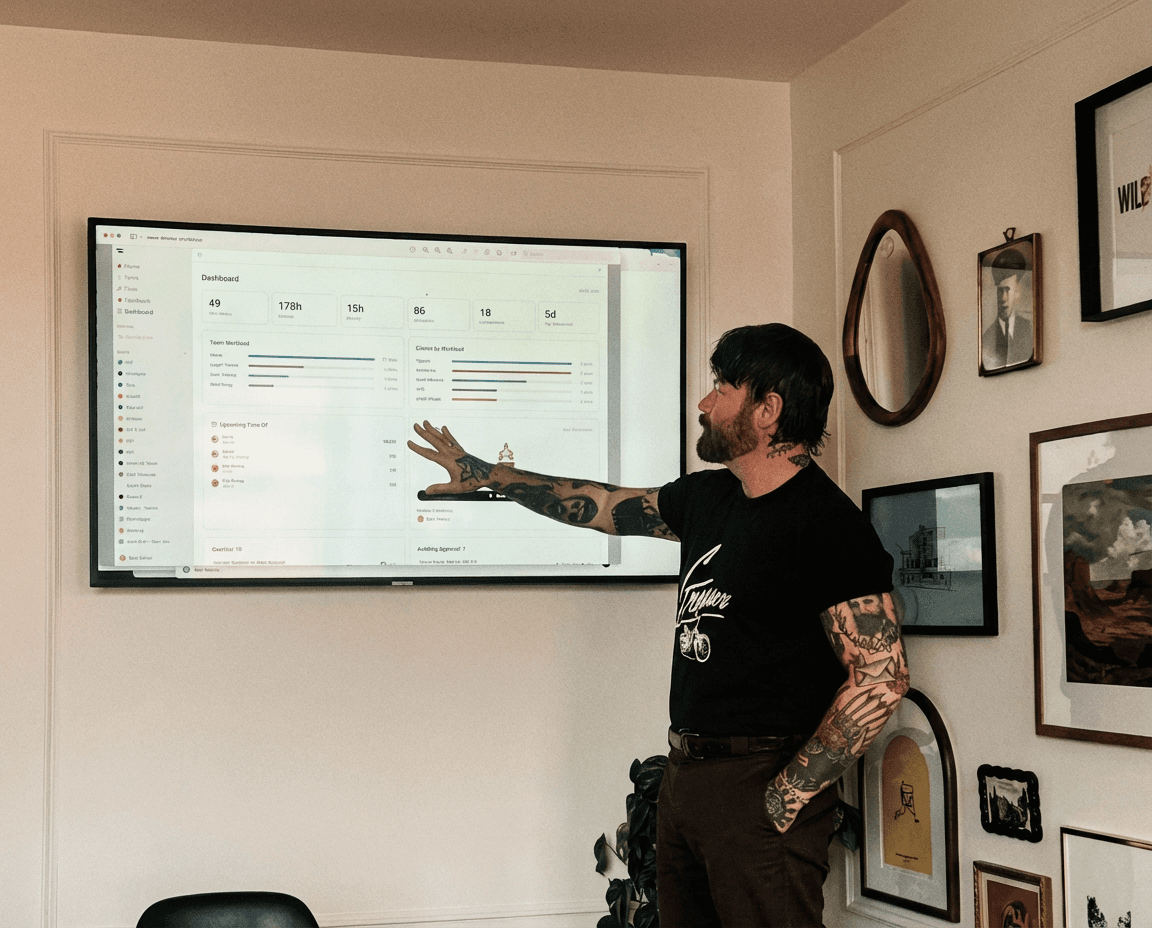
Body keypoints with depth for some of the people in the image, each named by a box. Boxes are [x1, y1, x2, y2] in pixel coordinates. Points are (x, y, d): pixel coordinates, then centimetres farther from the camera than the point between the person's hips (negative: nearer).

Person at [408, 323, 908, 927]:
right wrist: (485, 475, 29)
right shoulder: (706, 498, 12)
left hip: (761, 786, -8)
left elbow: (882, 679, -20)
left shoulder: (829, 525, -14)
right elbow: (604, 505, 26)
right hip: (684, 777, 8)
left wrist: (787, 797, -18)